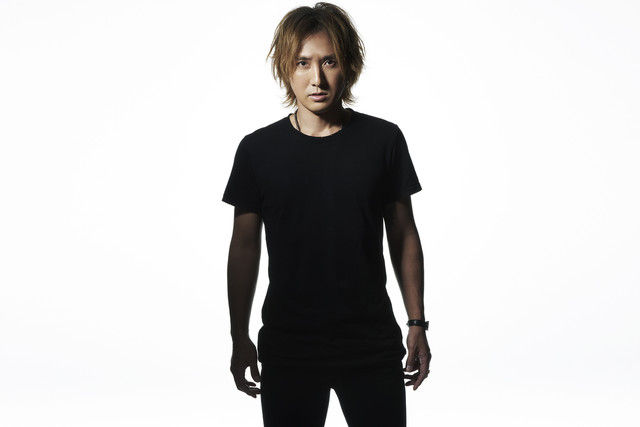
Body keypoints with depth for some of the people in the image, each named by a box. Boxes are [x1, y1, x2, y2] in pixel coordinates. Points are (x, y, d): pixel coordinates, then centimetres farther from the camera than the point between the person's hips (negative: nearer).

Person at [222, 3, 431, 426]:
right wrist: (240, 338, 5)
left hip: (372, 345, 0)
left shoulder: (383, 140, -1)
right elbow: (244, 247, 4)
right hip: (287, 347, 0)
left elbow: (404, 235, 5)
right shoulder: (258, 149, -1)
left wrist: (417, 324, 4)